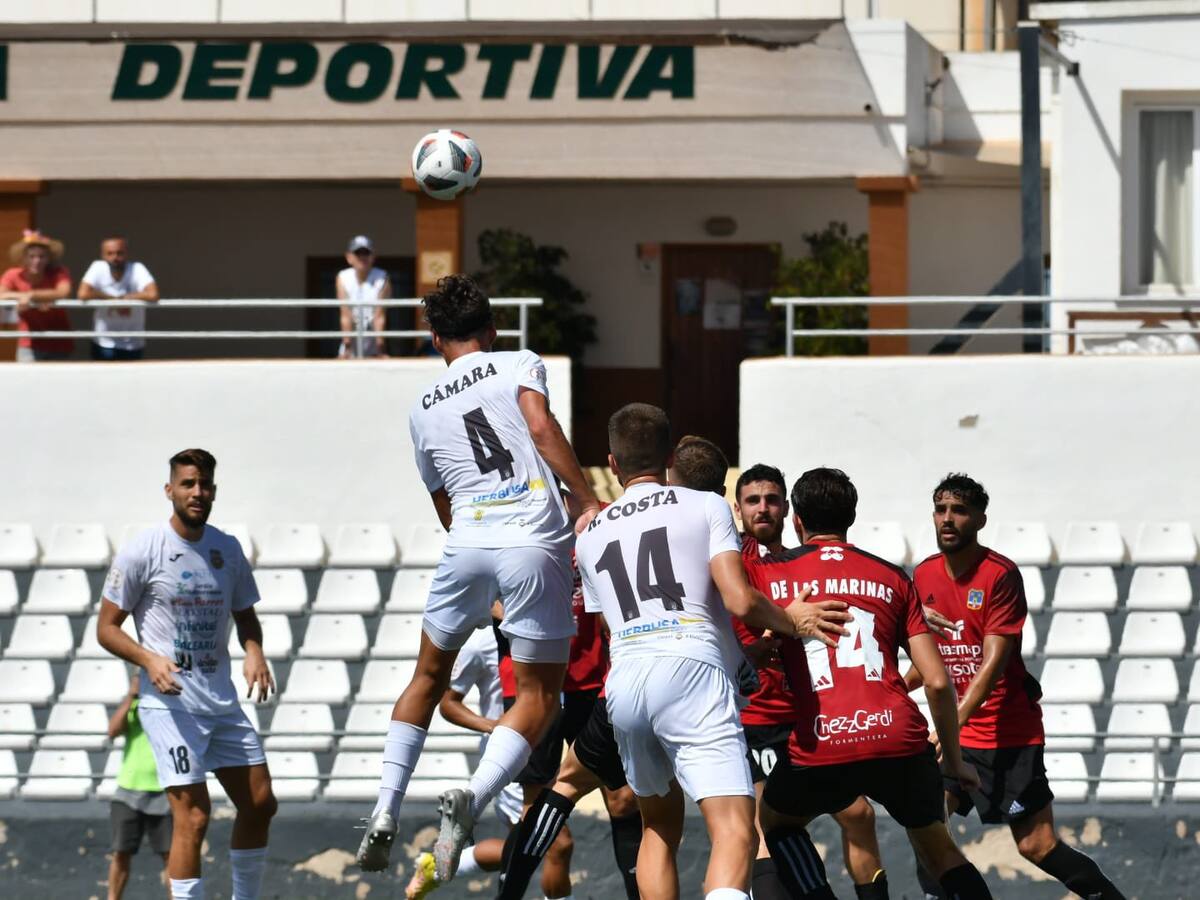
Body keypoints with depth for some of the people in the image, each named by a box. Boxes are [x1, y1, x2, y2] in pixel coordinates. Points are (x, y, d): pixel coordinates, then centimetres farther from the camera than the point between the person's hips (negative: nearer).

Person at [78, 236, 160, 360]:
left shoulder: (137, 269, -13)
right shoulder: (98, 268, -10)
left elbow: (153, 295, -28)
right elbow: (83, 294, -25)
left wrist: (124, 298, -19)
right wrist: (114, 299, -18)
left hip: (133, 345, 0)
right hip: (104, 344, 0)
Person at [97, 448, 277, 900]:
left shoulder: (227, 550, 9)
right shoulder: (142, 551, -7)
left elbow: (245, 616, 22)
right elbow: (107, 628, -4)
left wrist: (255, 653, 0)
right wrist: (149, 659, -22)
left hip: (222, 701, 6)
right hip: (170, 703, -6)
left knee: (259, 804, 9)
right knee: (193, 816, -14)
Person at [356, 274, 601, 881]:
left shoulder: (423, 410, 21)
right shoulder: (521, 366, 9)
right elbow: (541, 427, -11)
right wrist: (588, 502, -8)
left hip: (466, 541, 3)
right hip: (537, 540, -3)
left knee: (428, 678, 23)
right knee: (538, 698, 6)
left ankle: (385, 812, 13)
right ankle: (472, 800, -18)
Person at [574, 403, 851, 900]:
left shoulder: (590, 538, 23)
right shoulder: (706, 507, 9)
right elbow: (739, 600, -2)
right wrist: (793, 622, 17)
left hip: (623, 682, 5)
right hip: (691, 671, -5)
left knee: (659, 828, 24)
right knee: (734, 832, -15)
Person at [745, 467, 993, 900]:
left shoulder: (767, 573, 10)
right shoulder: (892, 579, 14)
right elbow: (938, 682, 10)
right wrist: (954, 759, 21)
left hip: (820, 748, -2)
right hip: (900, 742, 2)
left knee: (777, 824, 28)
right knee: (937, 846, 22)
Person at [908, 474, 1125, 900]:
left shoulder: (1001, 574, -14)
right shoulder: (924, 575, 6)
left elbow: (994, 661, -20)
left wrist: (953, 722, -28)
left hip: (1010, 733, -6)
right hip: (953, 731, 6)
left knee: (1038, 846, -6)